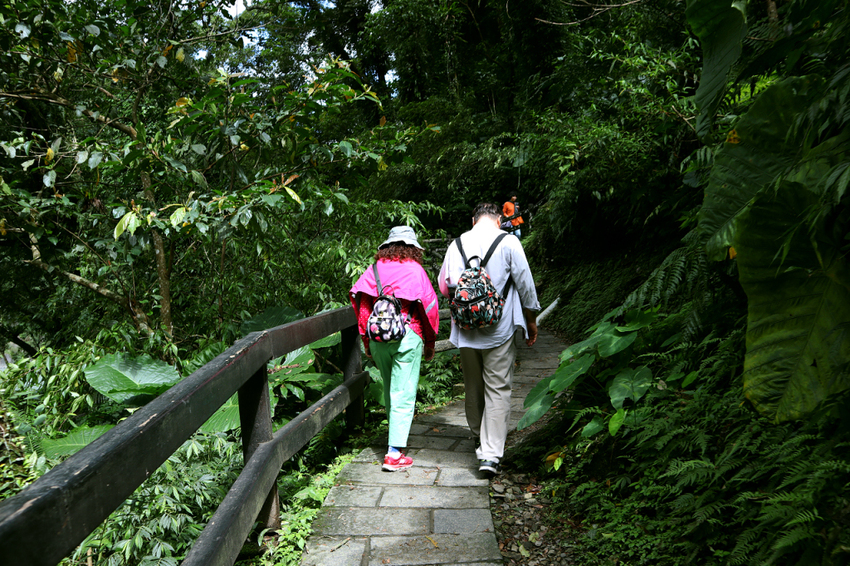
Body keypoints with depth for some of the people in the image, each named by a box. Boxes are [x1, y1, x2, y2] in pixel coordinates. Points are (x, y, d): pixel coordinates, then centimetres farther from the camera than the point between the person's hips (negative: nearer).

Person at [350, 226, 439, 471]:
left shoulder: (373, 270, 4)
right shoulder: (416, 270, -4)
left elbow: (361, 304, 4)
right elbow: (429, 306, -2)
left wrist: (367, 341, 14)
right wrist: (430, 343, 9)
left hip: (377, 338, 4)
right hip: (407, 337, -4)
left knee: (389, 390, 20)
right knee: (403, 394, 1)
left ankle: (395, 438, 36)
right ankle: (394, 453, -1)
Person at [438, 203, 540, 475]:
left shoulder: (457, 244, 2)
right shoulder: (508, 242, -7)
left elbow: (444, 286, 9)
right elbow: (525, 284, -3)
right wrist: (531, 320, 9)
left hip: (465, 330, 3)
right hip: (499, 330, -3)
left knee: (473, 387, 18)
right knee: (498, 390, 1)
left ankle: (480, 439, 36)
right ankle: (491, 454, -4)